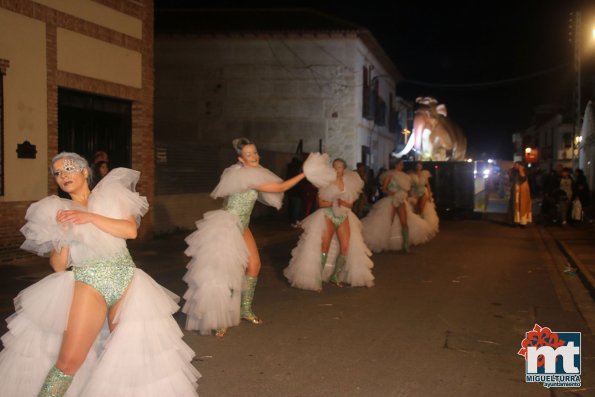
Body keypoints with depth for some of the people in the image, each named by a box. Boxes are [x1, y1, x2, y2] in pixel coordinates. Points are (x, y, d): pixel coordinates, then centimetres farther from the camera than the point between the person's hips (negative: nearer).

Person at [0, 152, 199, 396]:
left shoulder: (111, 194, 12)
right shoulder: (58, 212, 13)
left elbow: (131, 230, -4)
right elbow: (58, 266, 7)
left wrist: (89, 217, -9)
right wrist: (62, 234, -8)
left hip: (125, 279, 1)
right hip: (89, 282, -1)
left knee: (129, 352, 3)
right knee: (69, 361, -11)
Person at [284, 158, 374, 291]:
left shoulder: (349, 183, 4)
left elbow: (350, 204, 4)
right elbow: (321, 203, -8)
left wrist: (343, 202, -16)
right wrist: (333, 202, -23)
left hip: (344, 217, 4)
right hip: (328, 216, -3)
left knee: (346, 247, -4)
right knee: (325, 246, -11)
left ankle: (335, 276, 12)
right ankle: (317, 278, -7)